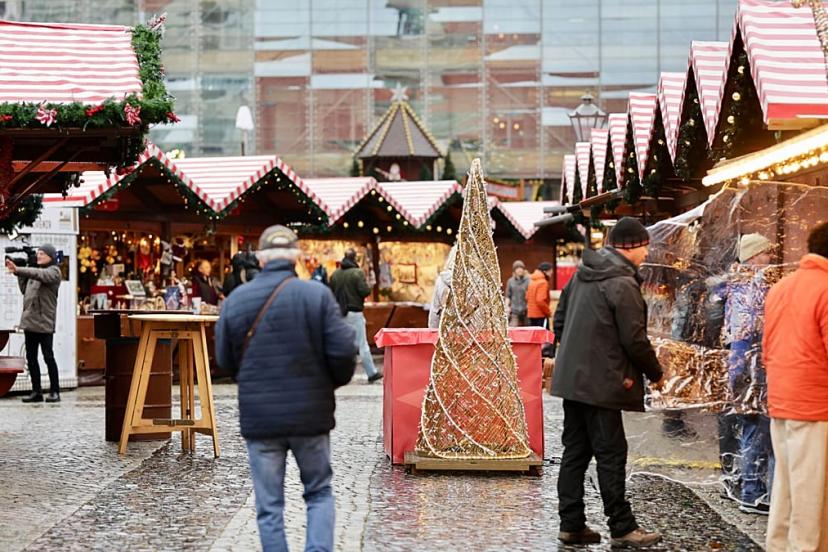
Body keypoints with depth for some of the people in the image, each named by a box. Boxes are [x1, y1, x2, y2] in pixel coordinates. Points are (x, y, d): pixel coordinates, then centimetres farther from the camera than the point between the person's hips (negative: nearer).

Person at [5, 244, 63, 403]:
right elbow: (25, 291, 18)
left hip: (44, 321, -7)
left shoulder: (54, 271, -3)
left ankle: (55, 392, 0)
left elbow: (40, 275, -22)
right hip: (29, 320, 7)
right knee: (31, 358, 7)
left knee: (48, 357, -5)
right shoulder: (35, 272, 20)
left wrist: (18, 270, -32)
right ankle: (36, 392, 12)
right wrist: (19, 275, 6)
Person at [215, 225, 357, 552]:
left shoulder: (236, 300, -1)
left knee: (269, 507, 8)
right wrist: (334, 381, 9)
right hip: (310, 414, -1)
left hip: (258, 417, 1)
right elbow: (343, 351, -12)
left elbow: (224, 360, 6)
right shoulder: (318, 295, -9)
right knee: (319, 493, 15)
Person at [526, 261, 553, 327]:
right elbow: (540, 300, -22)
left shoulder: (532, 281, 13)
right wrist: (548, 311, -12)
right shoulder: (543, 283, -15)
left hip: (531, 314, 9)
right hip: (541, 315, -9)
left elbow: (527, 297, 18)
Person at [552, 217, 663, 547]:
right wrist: (656, 374, 0)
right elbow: (635, 340, -14)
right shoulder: (623, 284, -15)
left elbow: (560, 321, 17)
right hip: (602, 383, -8)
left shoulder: (582, 274, 11)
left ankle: (571, 525, 14)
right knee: (611, 455, -2)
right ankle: (622, 528, 4)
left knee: (575, 451, 10)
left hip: (572, 379, 8)